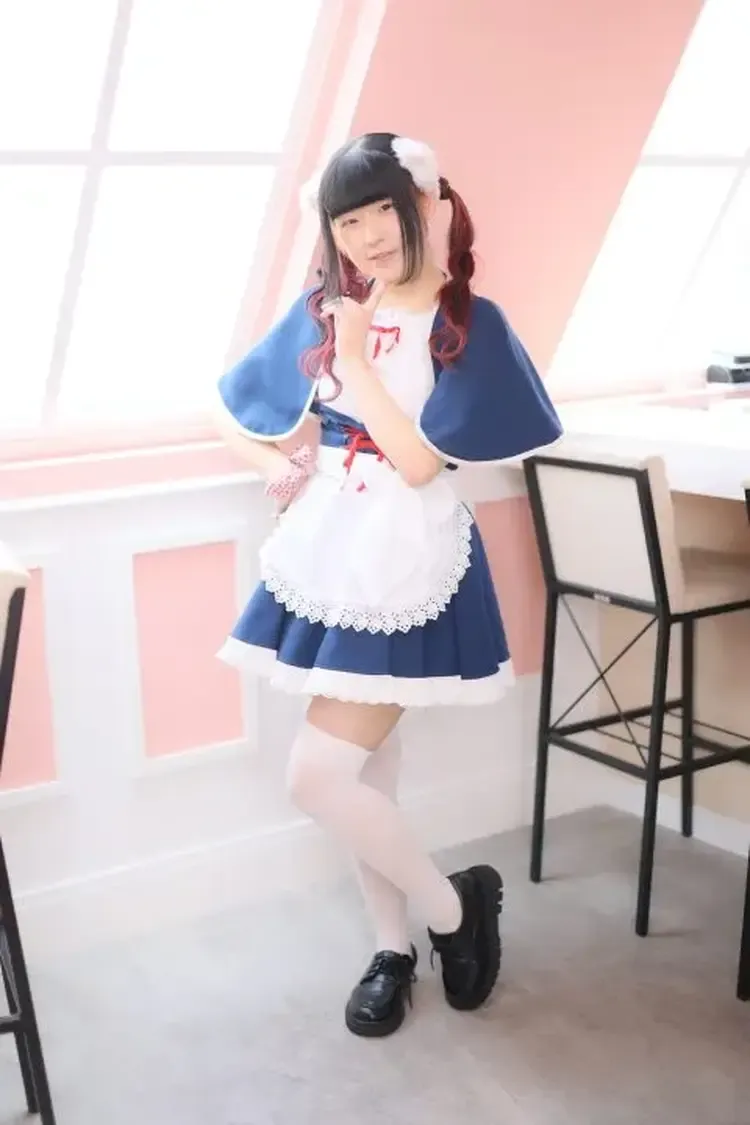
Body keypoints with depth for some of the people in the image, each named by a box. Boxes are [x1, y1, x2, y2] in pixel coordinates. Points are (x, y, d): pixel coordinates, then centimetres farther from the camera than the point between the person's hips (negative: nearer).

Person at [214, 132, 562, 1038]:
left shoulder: (469, 324, -9)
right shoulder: (321, 311, 5)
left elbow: (421, 461, -17)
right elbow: (232, 409, 15)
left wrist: (357, 359, -18)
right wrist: (274, 466, -3)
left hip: (407, 562, -5)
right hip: (330, 551, 5)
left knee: (316, 776, -10)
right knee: (367, 767, 14)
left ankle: (454, 907, 14)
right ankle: (393, 945, 32)